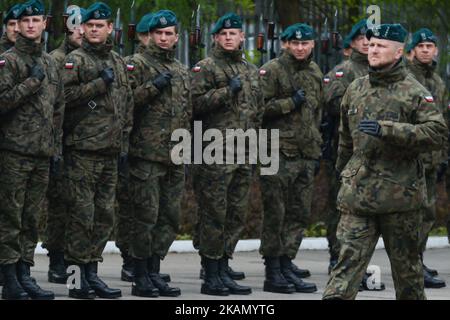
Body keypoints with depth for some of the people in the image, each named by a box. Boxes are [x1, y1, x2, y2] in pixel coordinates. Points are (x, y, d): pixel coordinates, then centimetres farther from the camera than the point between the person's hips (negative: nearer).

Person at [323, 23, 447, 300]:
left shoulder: (414, 93, -5)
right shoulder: (355, 90, 11)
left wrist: (387, 129, -24)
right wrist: (344, 171, 29)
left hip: (400, 192, -3)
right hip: (358, 192, 3)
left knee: (406, 262, 10)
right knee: (350, 255, -8)